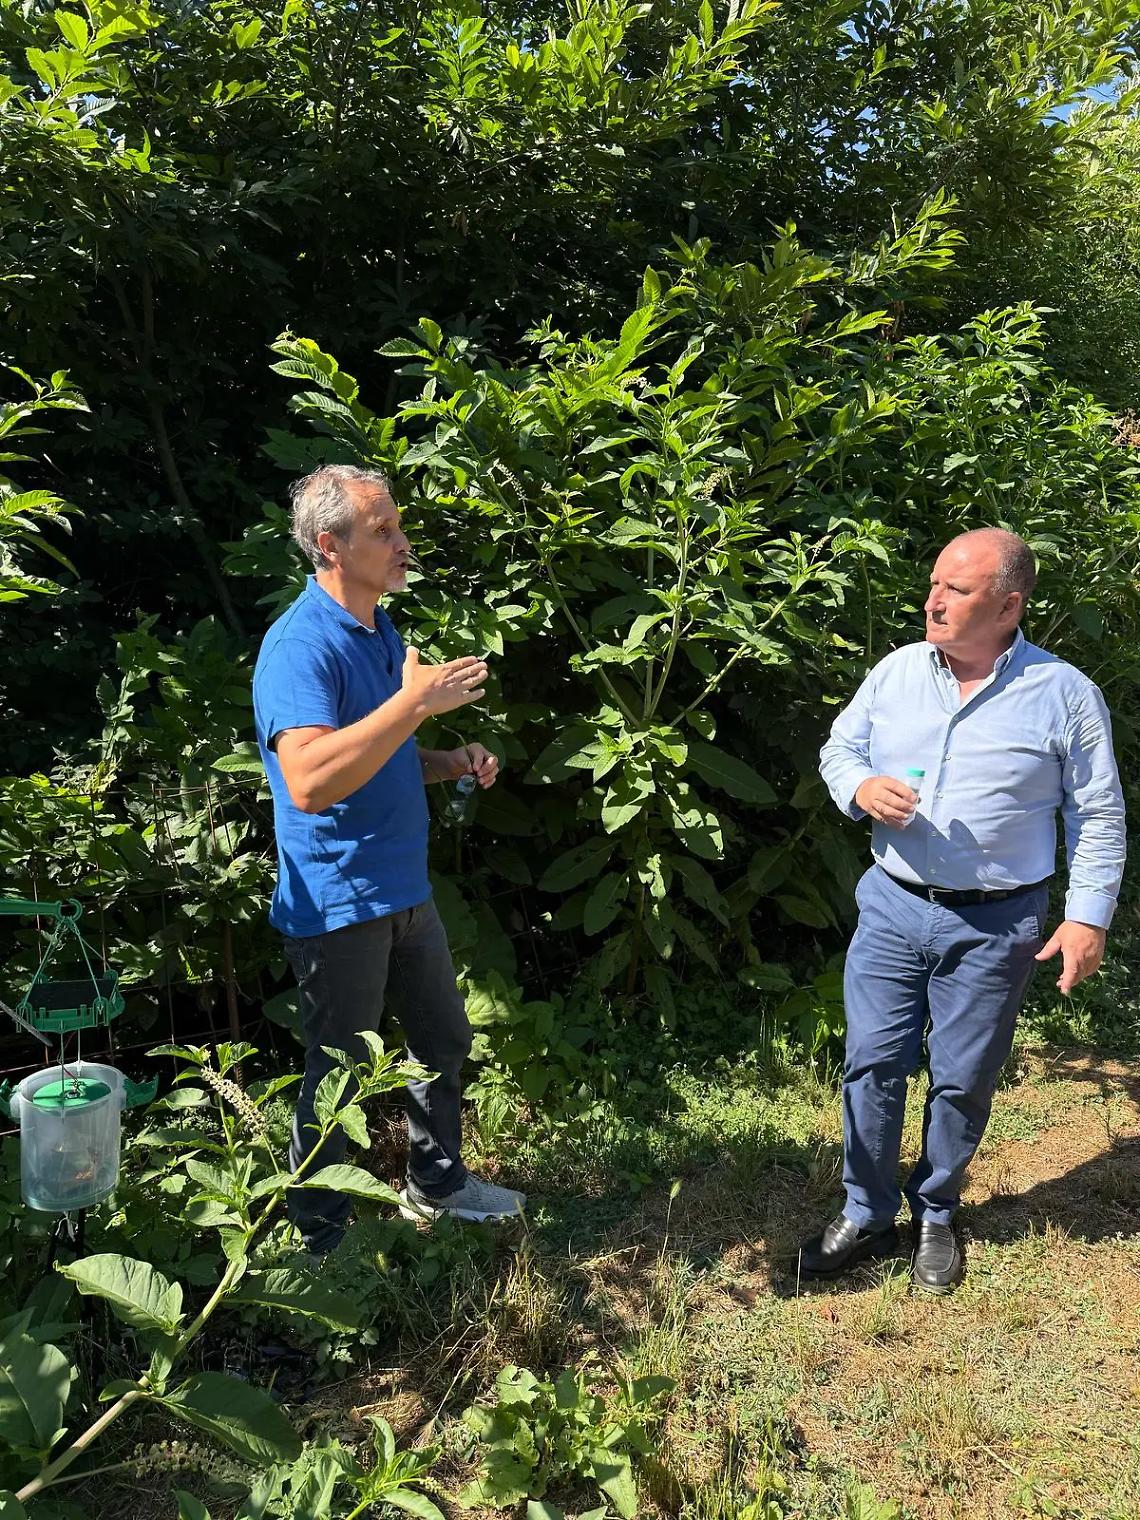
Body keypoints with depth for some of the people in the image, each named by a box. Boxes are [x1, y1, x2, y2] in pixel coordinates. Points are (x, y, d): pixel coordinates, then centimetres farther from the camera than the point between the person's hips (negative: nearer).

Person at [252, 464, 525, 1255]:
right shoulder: (301, 644, -20)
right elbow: (310, 782, -34)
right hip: (338, 900, -9)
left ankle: (438, 1182, 42)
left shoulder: (382, 631, 10)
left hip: (404, 886, 9)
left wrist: (453, 763, 3)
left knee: (446, 1039, 21)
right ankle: (321, 1239, 26)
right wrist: (414, 701, -33)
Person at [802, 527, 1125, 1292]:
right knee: (873, 1065, 7)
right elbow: (839, 749, 10)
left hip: (995, 926, -2)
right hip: (893, 907, 3)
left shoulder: (1063, 693, -7)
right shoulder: (895, 672, 0)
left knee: (964, 1081, 10)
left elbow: (1098, 814, -1)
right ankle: (868, 1216, 26)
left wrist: (1089, 915, -6)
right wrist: (861, 788, -13)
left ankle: (937, 1215, 34)